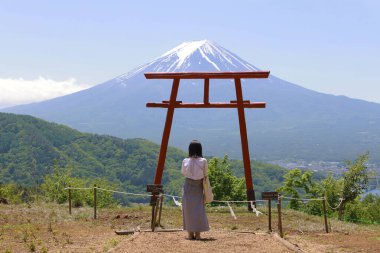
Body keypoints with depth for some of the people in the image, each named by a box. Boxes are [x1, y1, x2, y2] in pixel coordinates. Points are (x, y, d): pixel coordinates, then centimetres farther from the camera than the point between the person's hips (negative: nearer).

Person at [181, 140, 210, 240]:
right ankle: (198, 234, 4)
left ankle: (190, 233, 10)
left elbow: (183, 172, 8)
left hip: (188, 187, 1)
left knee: (188, 209, 7)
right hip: (198, 187, -1)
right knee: (199, 209, 5)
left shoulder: (185, 161, -6)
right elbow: (205, 174, -2)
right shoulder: (203, 161, -10)